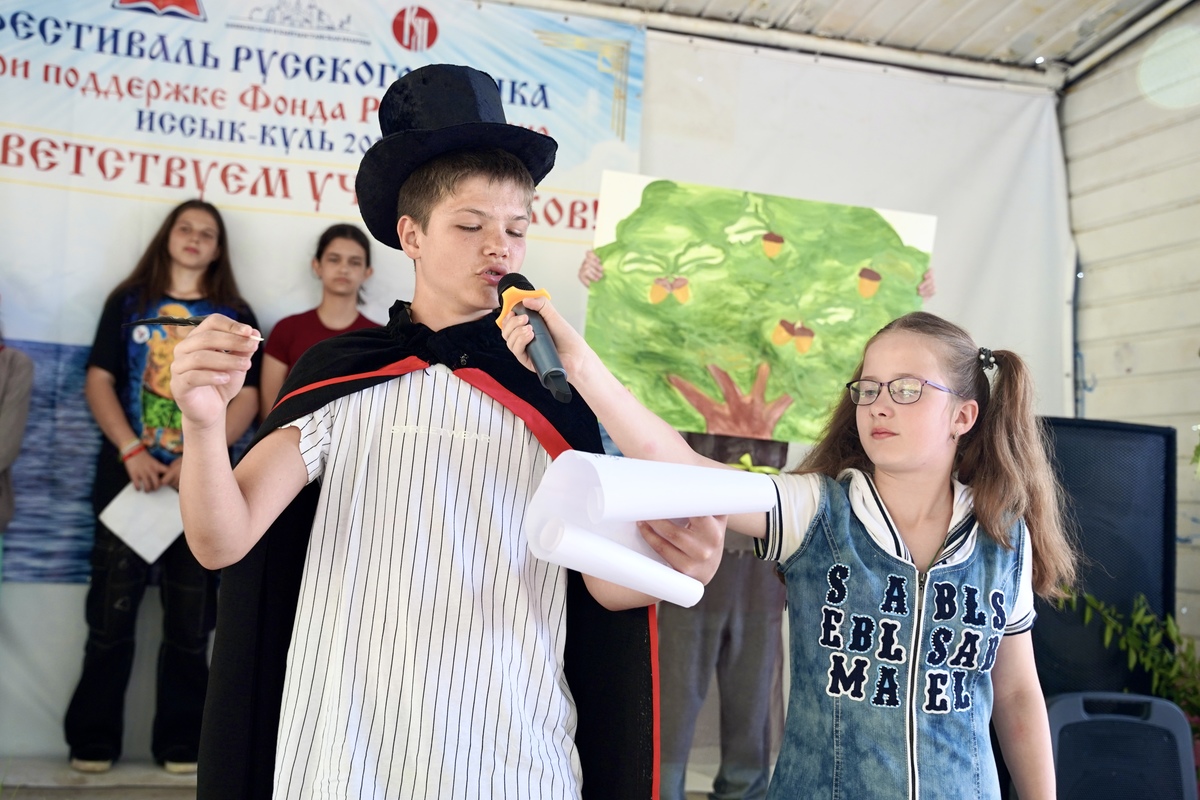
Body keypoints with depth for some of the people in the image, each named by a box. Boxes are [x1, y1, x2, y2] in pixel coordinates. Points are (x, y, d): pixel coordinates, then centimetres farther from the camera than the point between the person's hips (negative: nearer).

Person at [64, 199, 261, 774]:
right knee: (111, 611, 1)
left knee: (190, 619, 4)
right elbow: (98, 381, 3)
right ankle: (93, 740, 12)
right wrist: (131, 451, -12)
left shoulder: (234, 316, 8)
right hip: (128, 475, 0)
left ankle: (181, 742, 12)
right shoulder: (129, 302, 10)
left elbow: (246, 398, 0)